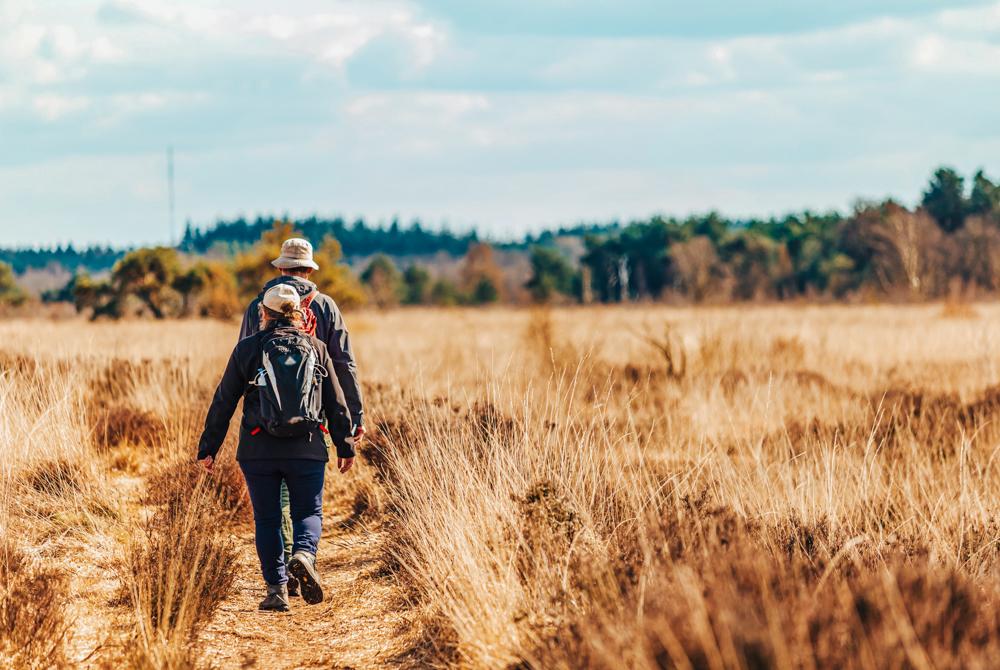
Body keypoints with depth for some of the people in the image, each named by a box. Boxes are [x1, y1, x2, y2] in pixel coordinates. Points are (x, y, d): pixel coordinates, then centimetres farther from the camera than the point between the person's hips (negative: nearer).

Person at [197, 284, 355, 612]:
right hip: (306, 449, 0)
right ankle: (304, 554, -21)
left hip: (258, 449, 0)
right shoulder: (316, 348, 7)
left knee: (267, 519, 8)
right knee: (308, 511, 10)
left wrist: (208, 448, 7)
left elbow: (223, 402, 3)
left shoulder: (247, 348, 3)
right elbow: (337, 403, 8)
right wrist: (345, 446, 16)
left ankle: (276, 588, 1)